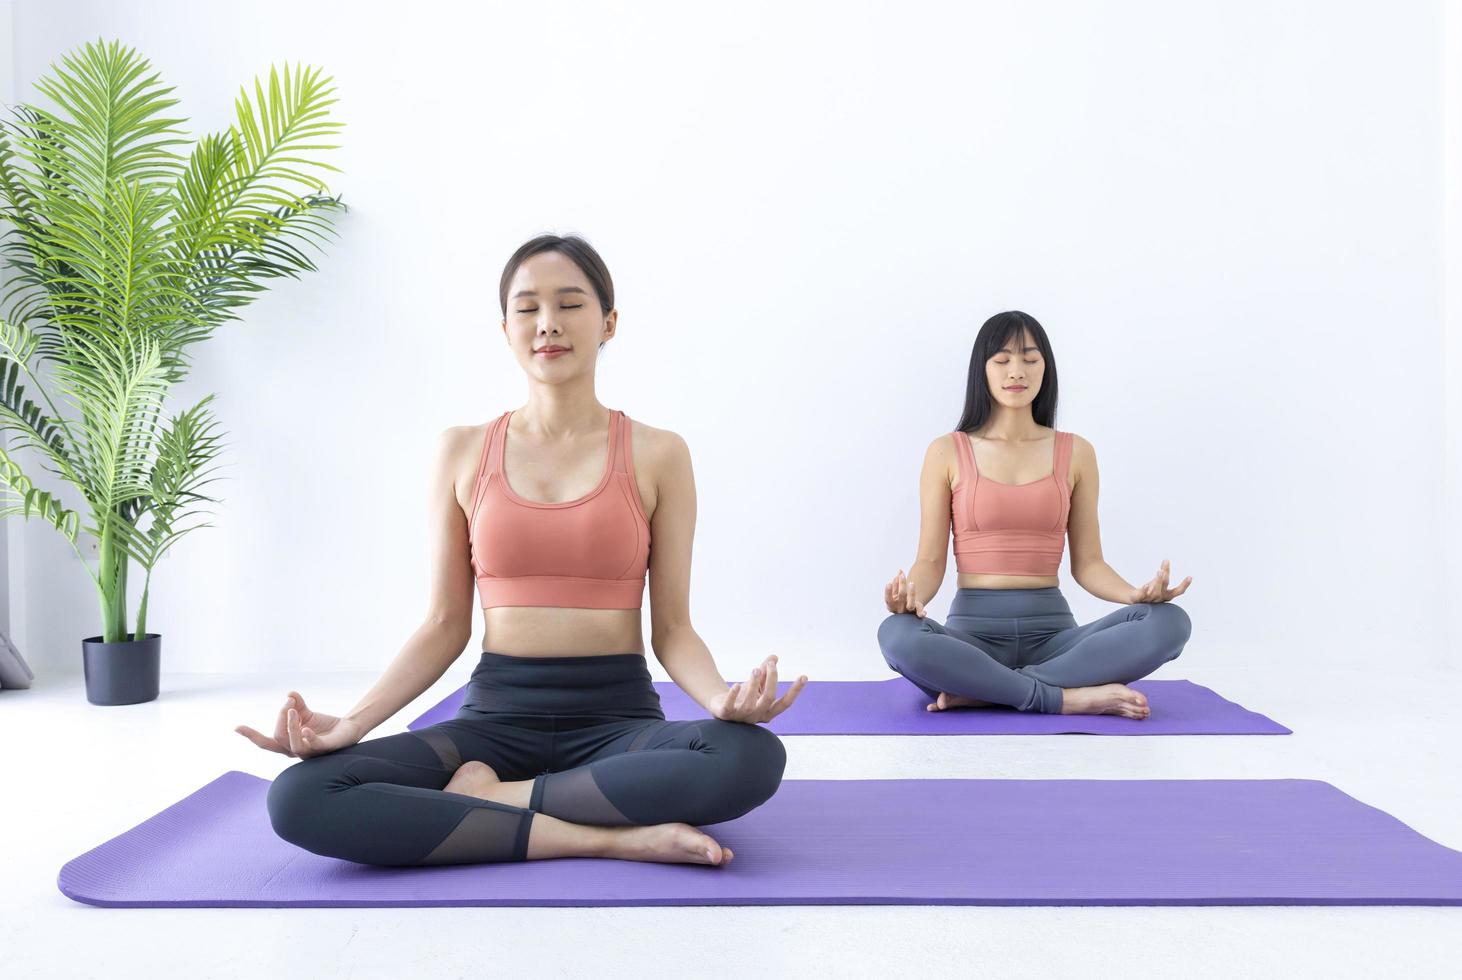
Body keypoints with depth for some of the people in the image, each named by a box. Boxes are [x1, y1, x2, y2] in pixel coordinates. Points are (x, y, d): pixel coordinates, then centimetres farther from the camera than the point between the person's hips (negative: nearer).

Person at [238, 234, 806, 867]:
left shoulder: (657, 456, 1)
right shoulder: (463, 452, 6)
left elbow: (672, 629, 1)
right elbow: (446, 625, 7)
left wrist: (722, 699, -21)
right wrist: (350, 723, -8)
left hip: (619, 715, -1)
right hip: (496, 714, 2)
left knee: (753, 758, -35)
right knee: (299, 800, -24)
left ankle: (494, 797, -15)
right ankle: (612, 838, -20)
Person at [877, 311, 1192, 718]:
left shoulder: (1076, 452, 8)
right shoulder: (946, 452, 4)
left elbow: (1087, 562, 8)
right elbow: (931, 559, 0)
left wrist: (1133, 593, -14)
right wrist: (911, 593, -24)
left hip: (1052, 630, 2)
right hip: (973, 629, -2)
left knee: (1169, 622, -26)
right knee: (898, 635, -36)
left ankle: (979, 691, -24)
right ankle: (1071, 697, -25)